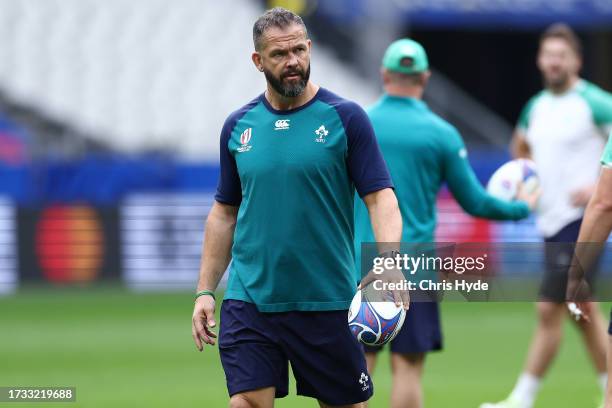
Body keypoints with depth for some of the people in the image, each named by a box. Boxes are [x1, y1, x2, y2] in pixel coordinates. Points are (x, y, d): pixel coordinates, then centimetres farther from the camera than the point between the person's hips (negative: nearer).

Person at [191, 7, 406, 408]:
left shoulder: (345, 117, -3)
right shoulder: (238, 126, 8)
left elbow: (381, 197, -8)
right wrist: (205, 290, 10)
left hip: (326, 302, -2)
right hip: (249, 299, 2)